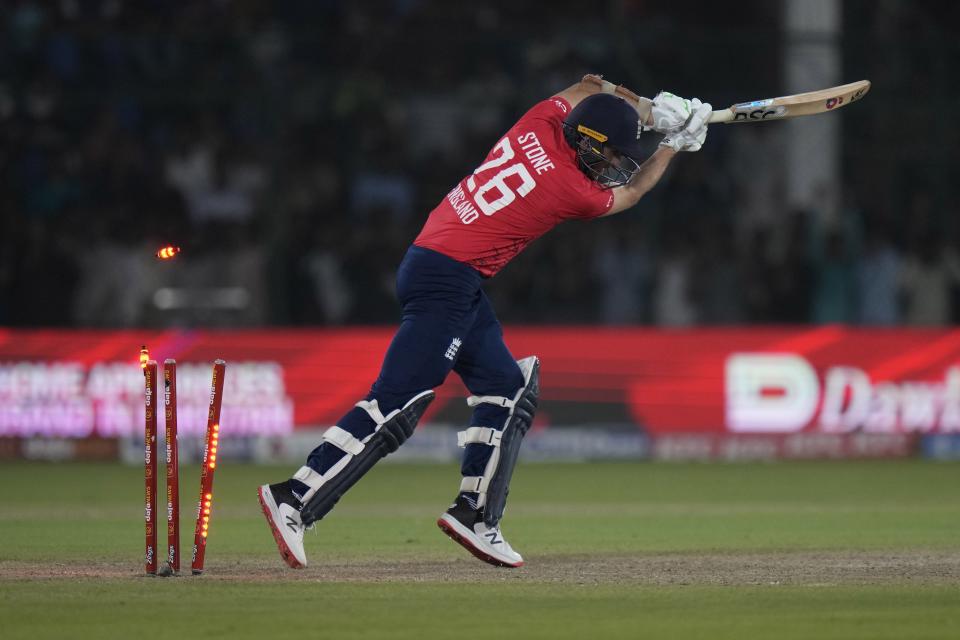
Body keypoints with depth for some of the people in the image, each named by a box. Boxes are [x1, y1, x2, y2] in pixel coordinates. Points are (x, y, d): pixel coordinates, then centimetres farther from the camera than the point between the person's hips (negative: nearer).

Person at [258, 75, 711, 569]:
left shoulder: (541, 122, 5)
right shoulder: (578, 192, -12)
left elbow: (588, 88, 27)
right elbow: (629, 194, 12)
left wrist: (653, 112, 22)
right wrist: (673, 145, 24)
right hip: (447, 281, -10)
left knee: (507, 389, 15)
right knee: (396, 405, -15)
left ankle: (475, 514, 15)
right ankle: (295, 500, -21)